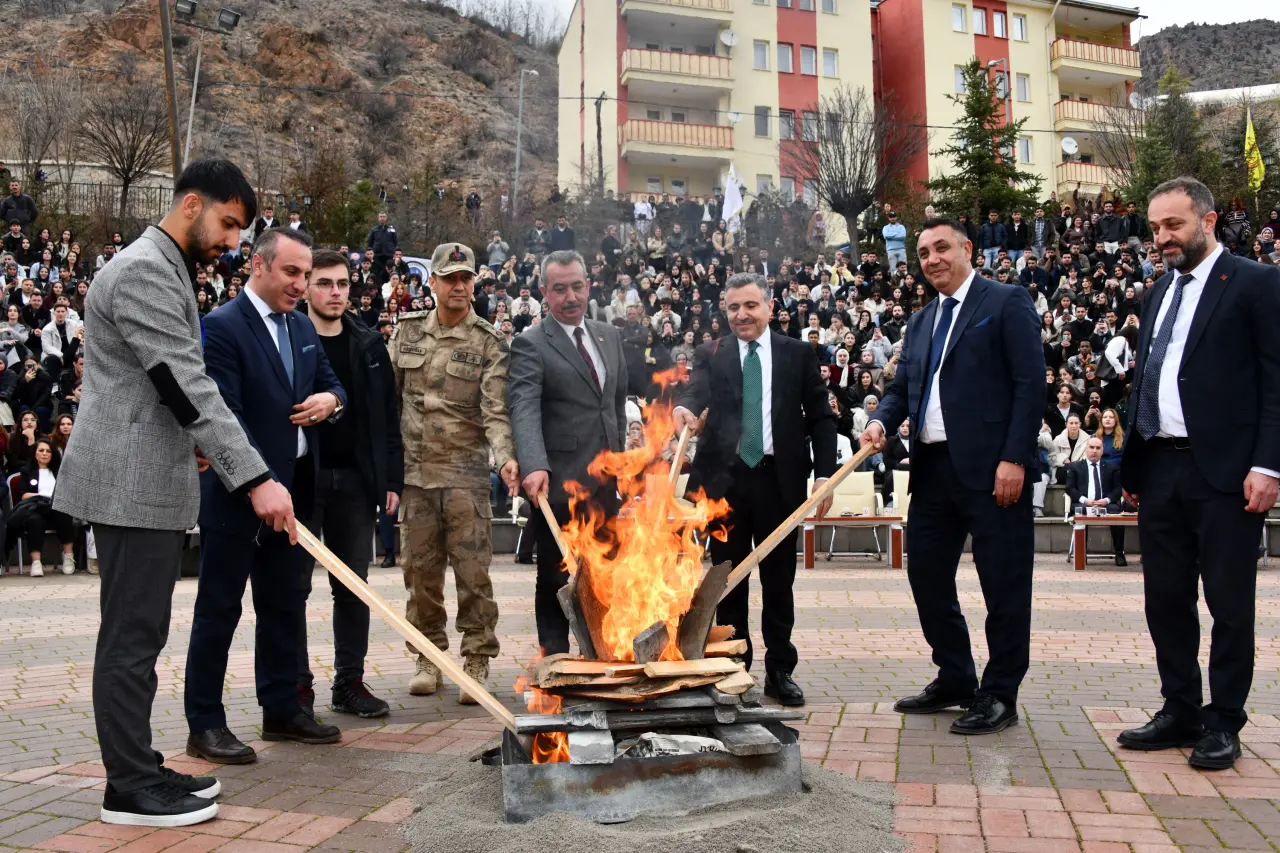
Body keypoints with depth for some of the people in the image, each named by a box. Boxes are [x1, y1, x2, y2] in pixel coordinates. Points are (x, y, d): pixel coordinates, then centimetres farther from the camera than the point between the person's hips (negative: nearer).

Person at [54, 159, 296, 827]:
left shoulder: (164, 270, 19)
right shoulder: (144, 270, -15)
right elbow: (188, 386, -23)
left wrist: (191, 447, 29)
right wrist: (255, 478, -26)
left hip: (147, 478, 10)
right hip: (133, 483, -10)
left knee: (138, 635, 13)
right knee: (132, 637, -3)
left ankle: (139, 769, 22)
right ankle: (130, 789, 5)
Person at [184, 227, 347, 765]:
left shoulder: (302, 327, 12)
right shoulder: (222, 327, -12)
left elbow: (331, 383, 22)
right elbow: (225, 415, -19)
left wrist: (330, 399, -3)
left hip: (294, 490, 8)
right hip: (240, 493, -8)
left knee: (283, 606, 15)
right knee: (219, 610, 2)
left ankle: (282, 710, 26)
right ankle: (204, 725, 11)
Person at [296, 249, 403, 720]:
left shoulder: (369, 345, 9)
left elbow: (388, 417, 10)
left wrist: (391, 480, 5)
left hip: (355, 481, 3)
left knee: (353, 587, 8)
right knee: (294, 585, 3)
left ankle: (350, 682, 18)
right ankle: (298, 686, 12)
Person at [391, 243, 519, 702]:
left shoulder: (488, 343, -2)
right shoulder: (408, 332, 9)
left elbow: (495, 411, -11)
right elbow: (388, 397, 14)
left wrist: (505, 456, -28)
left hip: (466, 473, -3)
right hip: (414, 470, 3)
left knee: (473, 571, -3)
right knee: (420, 569, 9)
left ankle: (477, 664, 8)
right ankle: (428, 657, 23)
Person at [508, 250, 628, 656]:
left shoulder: (610, 337, 12)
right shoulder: (531, 344, -8)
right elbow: (524, 408, -22)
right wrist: (534, 466, -37)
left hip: (604, 482, 6)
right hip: (558, 484, -6)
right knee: (556, 580, 6)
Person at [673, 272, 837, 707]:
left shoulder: (798, 354, 7)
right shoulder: (711, 355, 6)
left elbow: (821, 417, 6)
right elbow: (697, 390, -13)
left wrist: (824, 473, -3)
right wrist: (685, 408, -36)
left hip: (779, 479, 0)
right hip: (725, 480, 0)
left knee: (779, 578, 7)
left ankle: (780, 671, 18)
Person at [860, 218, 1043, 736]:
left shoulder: (1007, 302, -2)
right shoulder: (921, 322, 20)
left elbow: (1030, 382, -9)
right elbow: (903, 386, 17)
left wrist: (1014, 458, -16)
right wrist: (882, 422, -5)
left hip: (990, 467, -7)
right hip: (933, 468, 8)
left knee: (1004, 585, 0)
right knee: (927, 576, 12)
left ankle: (1000, 696, 11)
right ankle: (955, 679, 27)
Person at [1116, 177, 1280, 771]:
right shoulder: (1160, 291, 17)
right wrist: (1134, 464, 15)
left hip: (1223, 470, -6)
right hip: (1160, 469, 6)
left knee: (1229, 603, 4)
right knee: (1166, 598, 11)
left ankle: (1223, 722, 15)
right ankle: (1180, 712, 22)